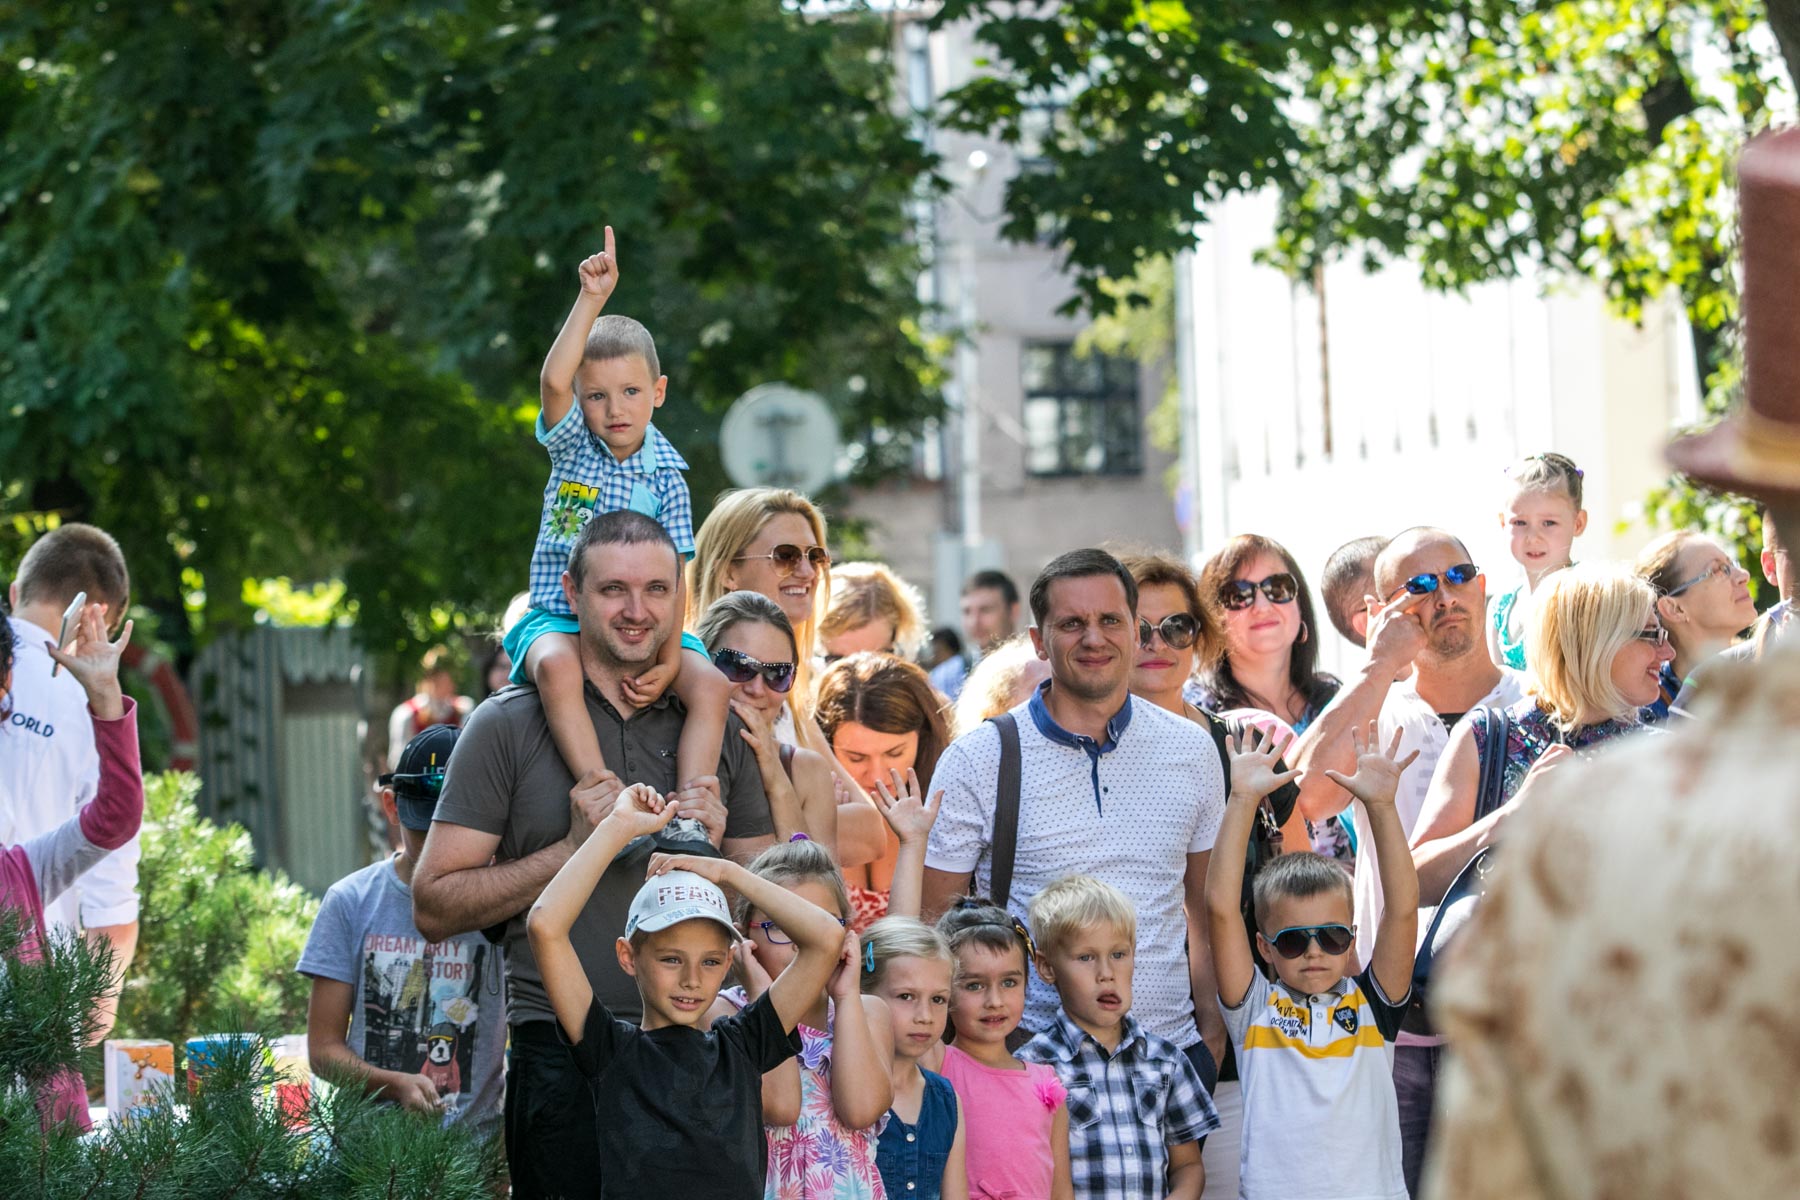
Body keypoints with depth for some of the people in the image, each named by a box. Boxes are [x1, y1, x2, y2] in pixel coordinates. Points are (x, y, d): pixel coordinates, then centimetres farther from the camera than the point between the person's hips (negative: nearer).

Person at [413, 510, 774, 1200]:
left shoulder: (720, 729, 11)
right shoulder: (509, 726, 1)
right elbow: (434, 907, -4)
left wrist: (713, 855, -4)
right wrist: (572, 849, -12)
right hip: (562, 1058, -3)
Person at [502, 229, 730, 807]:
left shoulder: (666, 476, 3)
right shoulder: (571, 446, 3)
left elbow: (671, 577, -4)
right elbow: (553, 380, -19)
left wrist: (668, 659, -19)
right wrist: (592, 299, -24)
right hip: (560, 616, -2)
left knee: (710, 685, -23)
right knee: (556, 666, -36)